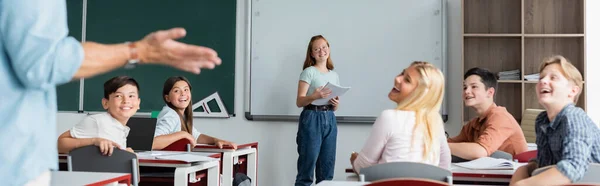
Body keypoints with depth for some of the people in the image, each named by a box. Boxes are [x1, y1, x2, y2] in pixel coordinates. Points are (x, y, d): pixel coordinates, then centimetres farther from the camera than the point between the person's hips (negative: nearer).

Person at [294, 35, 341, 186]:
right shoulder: (308, 72, -2)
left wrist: (336, 104, -3)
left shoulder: (334, 75, 15)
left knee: (327, 168, 6)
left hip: (330, 120, 6)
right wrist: (314, 96, -26)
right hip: (312, 119, -6)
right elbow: (299, 102, -8)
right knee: (307, 165, -7)